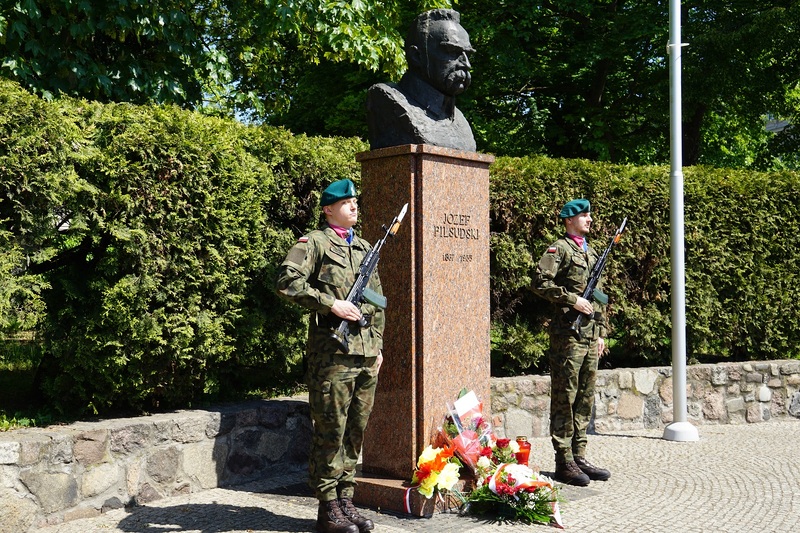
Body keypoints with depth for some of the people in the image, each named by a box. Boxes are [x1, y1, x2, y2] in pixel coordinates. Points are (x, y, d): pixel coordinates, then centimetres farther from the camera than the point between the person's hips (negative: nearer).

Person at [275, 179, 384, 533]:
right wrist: (331, 304, -18)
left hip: (366, 353, 7)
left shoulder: (365, 248, 20)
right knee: (330, 431, -2)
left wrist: (378, 345, 16)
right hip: (331, 352, -7)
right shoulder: (315, 243, -2)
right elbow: (287, 282, -16)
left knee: (356, 430, 11)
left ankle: (345, 499, 22)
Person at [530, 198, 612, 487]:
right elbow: (540, 282, -17)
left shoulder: (591, 253, 20)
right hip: (567, 332, -8)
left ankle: (579, 457, 19)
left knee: (585, 398, 11)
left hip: (590, 336, 8)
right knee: (564, 398, -4)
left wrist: (601, 332, 17)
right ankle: (564, 463, 1)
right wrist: (572, 299, -18)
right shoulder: (559, 249, -4)